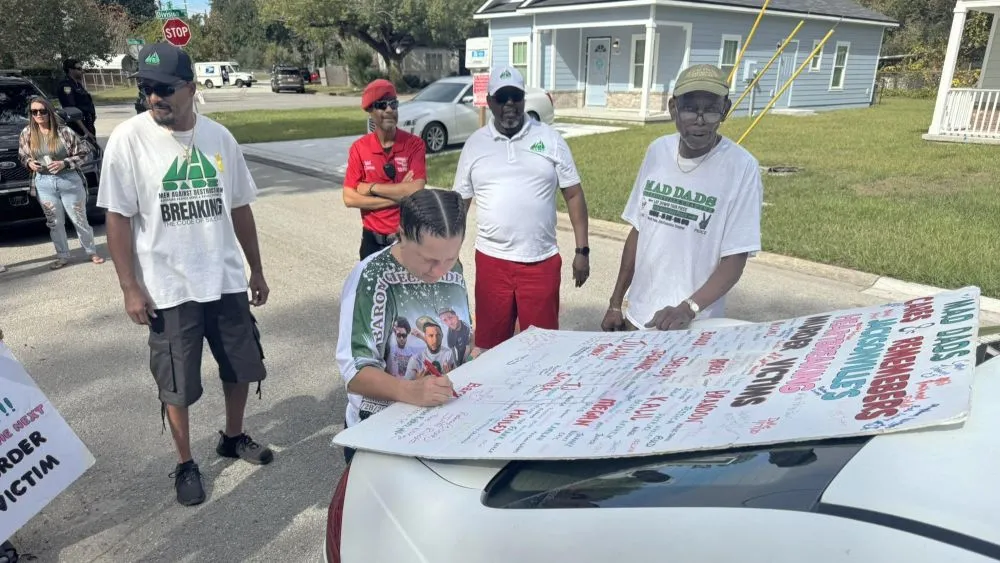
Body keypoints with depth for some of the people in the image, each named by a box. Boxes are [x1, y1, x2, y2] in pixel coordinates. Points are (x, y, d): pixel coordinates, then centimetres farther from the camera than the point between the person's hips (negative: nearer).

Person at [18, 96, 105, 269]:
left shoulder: (64, 132, -10)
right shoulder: (26, 134, 1)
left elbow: (84, 153, -7)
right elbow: (23, 156, 15)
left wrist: (64, 163, -18)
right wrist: (29, 163, -7)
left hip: (70, 181, -3)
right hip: (44, 184, 3)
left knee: (80, 220, 7)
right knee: (54, 222, 11)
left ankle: (92, 251, 23)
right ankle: (62, 256, 23)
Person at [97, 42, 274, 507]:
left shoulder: (219, 136, 1)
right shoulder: (129, 138, -10)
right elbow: (118, 218, -8)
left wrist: (256, 270, 10)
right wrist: (130, 288, -11)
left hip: (227, 281, 4)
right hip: (169, 288, -3)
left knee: (242, 367, 17)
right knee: (176, 385, 9)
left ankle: (233, 438, 41)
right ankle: (185, 464, 30)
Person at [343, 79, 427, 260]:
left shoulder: (414, 144, -8)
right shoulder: (359, 148, -3)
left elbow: (416, 191, -20)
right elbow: (350, 198, -9)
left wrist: (371, 188, -14)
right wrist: (399, 194, -16)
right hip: (373, 239, 2)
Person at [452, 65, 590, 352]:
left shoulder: (550, 138, 1)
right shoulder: (475, 144, 4)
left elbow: (574, 194, 2)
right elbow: (460, 202, 9)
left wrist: (582, 250, -3)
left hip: (542, 261, -1)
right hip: (491, 260, 1)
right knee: (490, 344, 11)